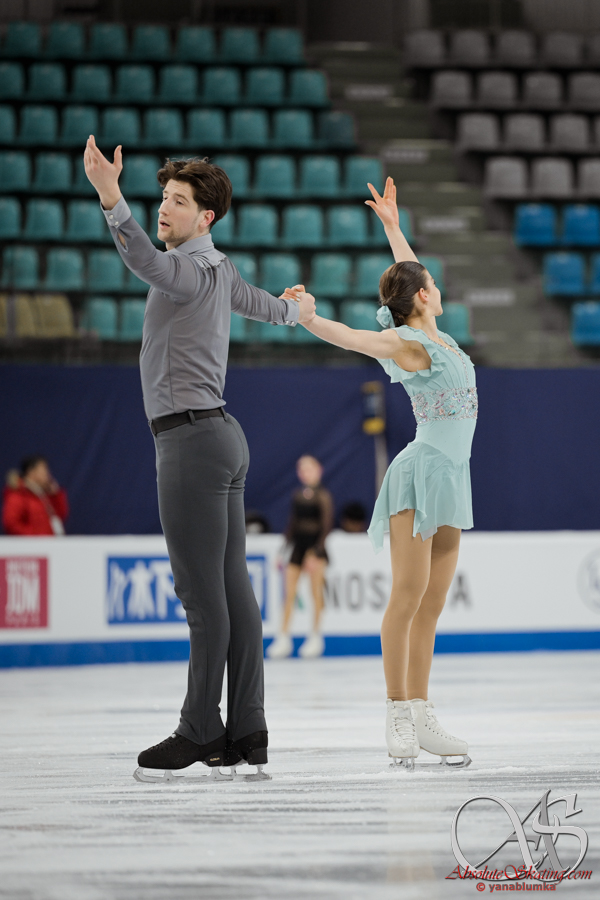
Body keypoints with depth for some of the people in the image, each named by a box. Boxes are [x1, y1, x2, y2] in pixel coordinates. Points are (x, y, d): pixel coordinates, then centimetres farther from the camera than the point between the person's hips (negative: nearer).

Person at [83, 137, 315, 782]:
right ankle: (247, 735, 4)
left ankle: (200, 730, -10)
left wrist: (110, 199, -49)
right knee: (233, 586, 5)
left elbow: (147, 263, -34)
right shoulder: (219, 270, 19)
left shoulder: (191, 270, -10)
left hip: (191, 438, -10)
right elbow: (258, 303, 40)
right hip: (220, 438, 10)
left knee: (202, 590, -9)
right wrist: (294, 312, 64)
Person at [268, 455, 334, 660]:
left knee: (316, 593, 0)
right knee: (289, 593, 0)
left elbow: (326, 525, -8)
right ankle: (284, 638, 0)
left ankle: (315, 637, 8)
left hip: (315, 545, -5)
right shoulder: (298, 495, 10)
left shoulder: (323, 496, -5)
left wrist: (317, 552, -15)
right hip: (298, 545, 5)